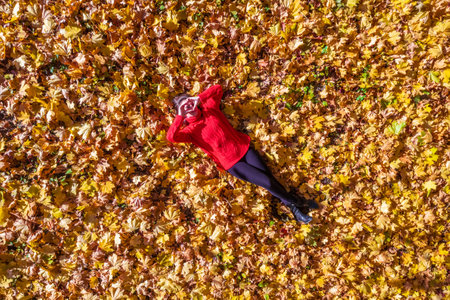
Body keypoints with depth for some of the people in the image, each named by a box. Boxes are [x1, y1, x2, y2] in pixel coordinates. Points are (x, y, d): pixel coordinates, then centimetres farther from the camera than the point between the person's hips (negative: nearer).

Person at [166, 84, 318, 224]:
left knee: (269, 177, -6)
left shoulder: (209, 108, 7)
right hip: (231, 163, -3)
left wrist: (199, 98, -4)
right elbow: (171, 137, -21)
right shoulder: (190, 131, -4)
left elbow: (218, 88, 7)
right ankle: (297, 202, 14)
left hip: (244, 148, 3)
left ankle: (293, 206, 14)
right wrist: (180, 115, -21)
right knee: (267, 182, -9)